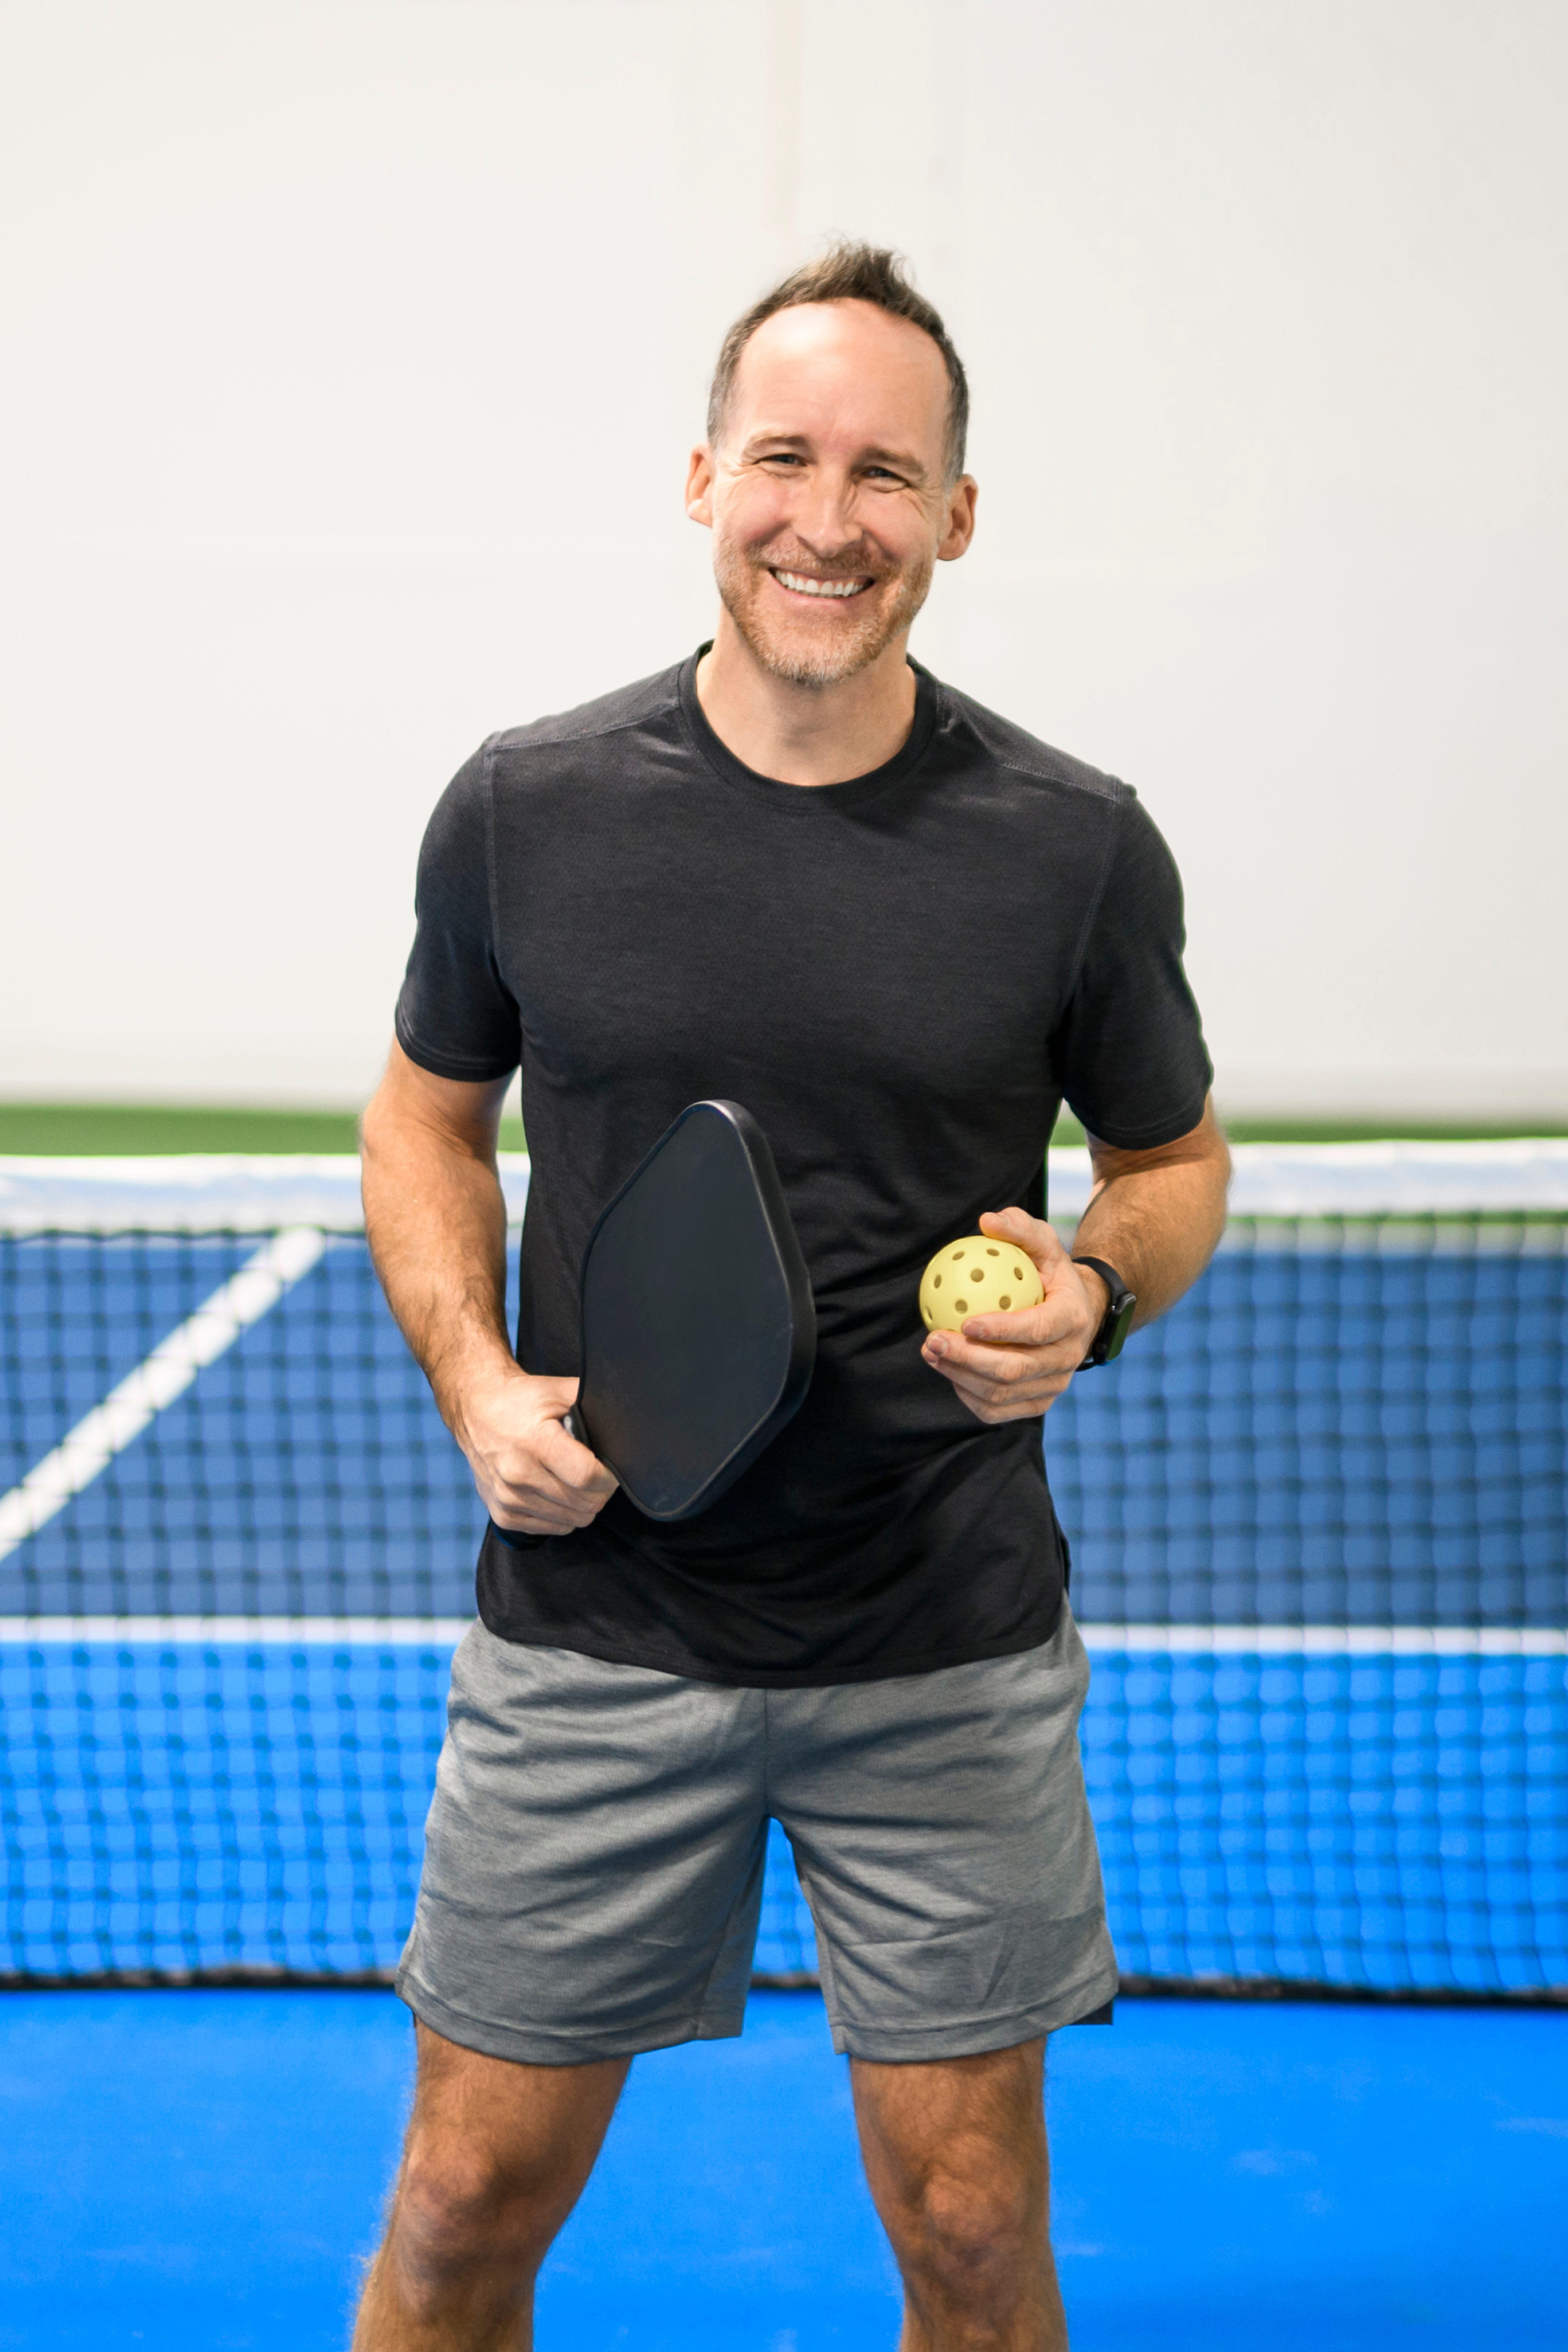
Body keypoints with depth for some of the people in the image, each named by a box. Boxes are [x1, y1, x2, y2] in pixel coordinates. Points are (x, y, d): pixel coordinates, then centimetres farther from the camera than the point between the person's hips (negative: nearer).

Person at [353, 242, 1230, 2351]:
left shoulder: (1079, 850, -6)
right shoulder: (525, 811, -4)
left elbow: (1177, 1159, 8)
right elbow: (429, 1113, 11)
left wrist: (1095, 1296, -14)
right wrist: (472, 1375, -5)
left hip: (951, 1661, 0)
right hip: (591, 1637, 0)